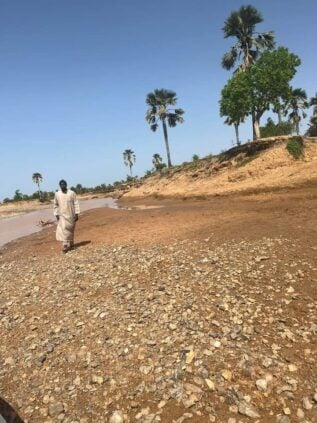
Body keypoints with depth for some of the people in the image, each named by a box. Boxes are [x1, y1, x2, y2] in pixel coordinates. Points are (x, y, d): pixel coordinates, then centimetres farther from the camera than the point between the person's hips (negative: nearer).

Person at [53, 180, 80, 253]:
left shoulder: (72, 193, -4)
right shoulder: (57, 194, 2)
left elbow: (76, 204, -3)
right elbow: (55, 205, 10)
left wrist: (76, 214, -8)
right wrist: (56, 214, 4)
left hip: (71, 215, 0)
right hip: (62, 215, 0)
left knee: (71, 230, 9)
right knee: (63, 230, -11)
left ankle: (71, 244, 25)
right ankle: (65, 246, -12)